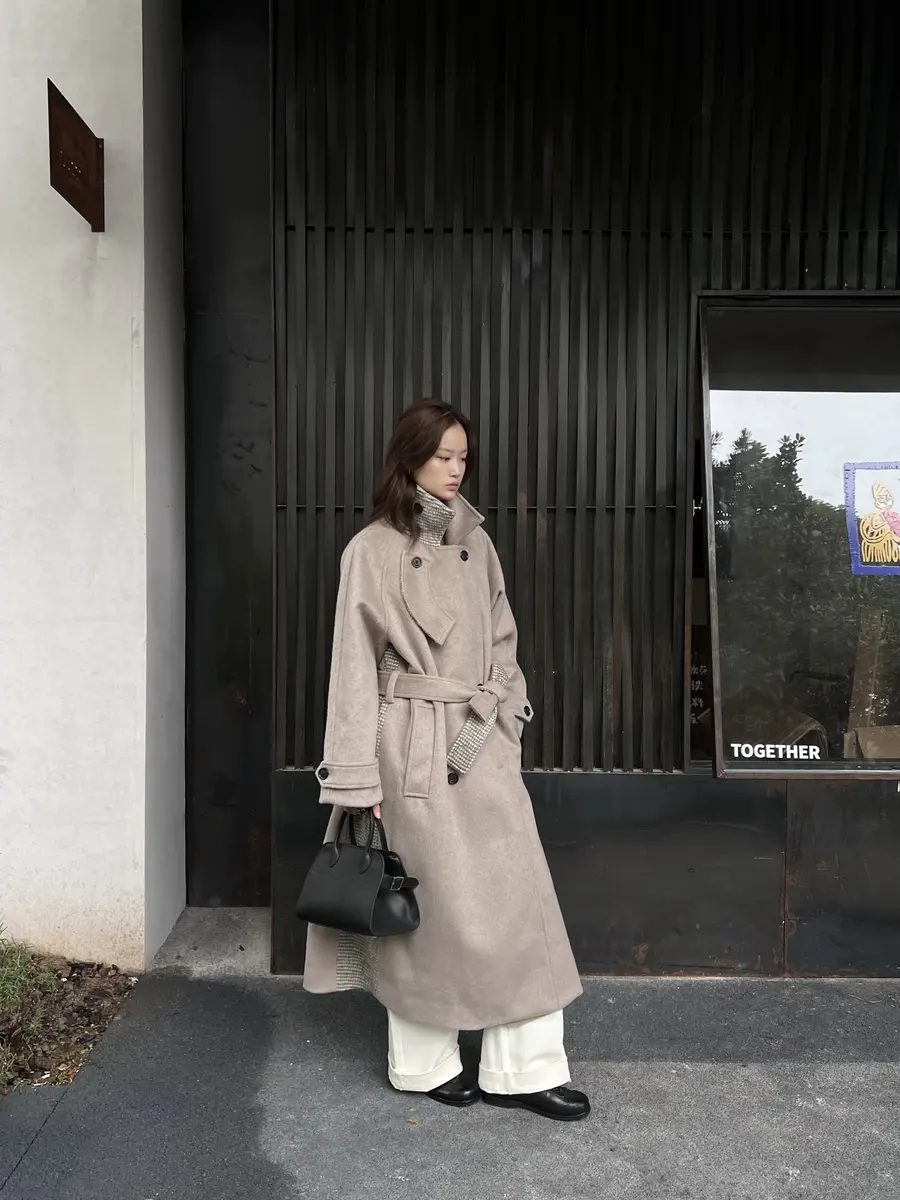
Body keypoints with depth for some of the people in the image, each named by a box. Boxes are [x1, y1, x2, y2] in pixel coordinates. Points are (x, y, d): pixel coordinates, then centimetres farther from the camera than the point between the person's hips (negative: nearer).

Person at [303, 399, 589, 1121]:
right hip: (414, 744, -5)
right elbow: (356, 664, -8)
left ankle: (523, 1068, 19)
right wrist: (360, 778, -9)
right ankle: (425, 1063, 28)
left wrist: (504, 711, 4)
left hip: (485, 743, 6)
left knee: (515, 895, 5)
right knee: (429, 904, 7)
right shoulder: (373, 550, -6)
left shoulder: (475, 542, 10)